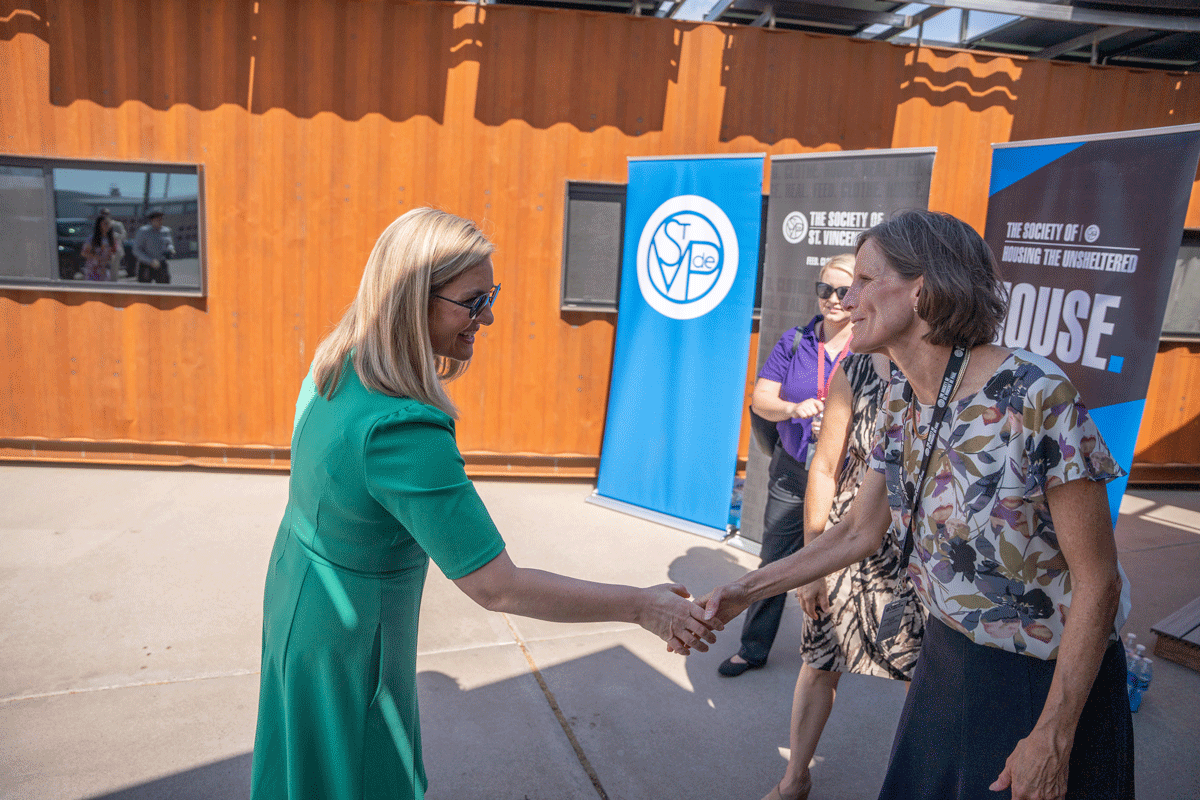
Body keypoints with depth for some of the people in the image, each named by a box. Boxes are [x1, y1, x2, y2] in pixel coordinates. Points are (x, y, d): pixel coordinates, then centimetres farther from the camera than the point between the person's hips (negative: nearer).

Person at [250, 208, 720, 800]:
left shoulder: (336, 364, -7)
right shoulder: (403, 429, -37)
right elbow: (498, 588, -34)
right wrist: (642, 606, -26)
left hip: (298, 590, 8)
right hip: (347, 639, -8)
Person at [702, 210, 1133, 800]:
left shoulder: (1037, 398, -25)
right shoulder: (902, 400, -4)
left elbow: (1097, 581, -19)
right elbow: (858, 533, 5)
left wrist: (1053, 738, -16)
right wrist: (744, 592, 1)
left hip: (1049, 681, -6)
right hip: (948, 659, 6)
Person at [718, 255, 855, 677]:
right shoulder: (794, 342, 2)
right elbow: (760, 399, -2)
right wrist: (794, 409, -22)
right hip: (792, 471, 2)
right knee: (774, 562, 9)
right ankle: (754, 648, 24)